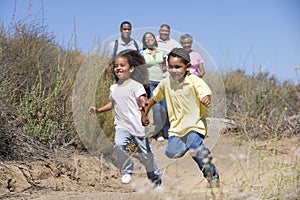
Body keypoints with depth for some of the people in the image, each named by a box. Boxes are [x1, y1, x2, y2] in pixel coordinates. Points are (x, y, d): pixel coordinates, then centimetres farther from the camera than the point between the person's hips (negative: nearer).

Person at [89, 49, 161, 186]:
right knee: (118, 145, -25)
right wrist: (98, 110, 18)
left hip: (137, 125, -4)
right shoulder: (113, 88, 12)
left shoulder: (135, 85, -7)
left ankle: (155, 177, 26)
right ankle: (126, 171, -4)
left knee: (145, 153, 3)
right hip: (122, 125, 4)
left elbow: (143, 101, -19)